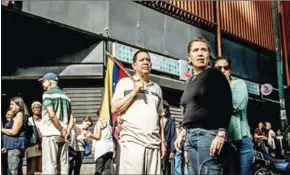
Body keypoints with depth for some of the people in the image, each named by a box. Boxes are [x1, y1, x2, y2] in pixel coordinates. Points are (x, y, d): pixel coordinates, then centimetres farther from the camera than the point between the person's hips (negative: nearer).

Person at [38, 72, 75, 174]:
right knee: (63, 165, 7)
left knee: (49, 165, -7)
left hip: (50, 134, -7)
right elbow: (71, 118, 11)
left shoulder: (47, 94, -3)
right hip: (63, 135, 7)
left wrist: (62, 131, -9)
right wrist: (67, 132, 0)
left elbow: (52, 115, -15)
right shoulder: (65, 96, 19)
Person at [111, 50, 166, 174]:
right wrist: (134, 92, -4)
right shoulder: (125, 82, 8)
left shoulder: (157, 88, 21)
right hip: (132, 142, -4)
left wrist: (163, 141, 14)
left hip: (154, 143, 4)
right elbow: (114, 109, 0)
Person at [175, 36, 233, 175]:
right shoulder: (190, 81, 21)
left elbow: (227, 106, -10)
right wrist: (182, 133, 20)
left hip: (208, 133, -8)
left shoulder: (214, 74, -1)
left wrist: (221, 134, -18)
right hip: (191, 136, 8)